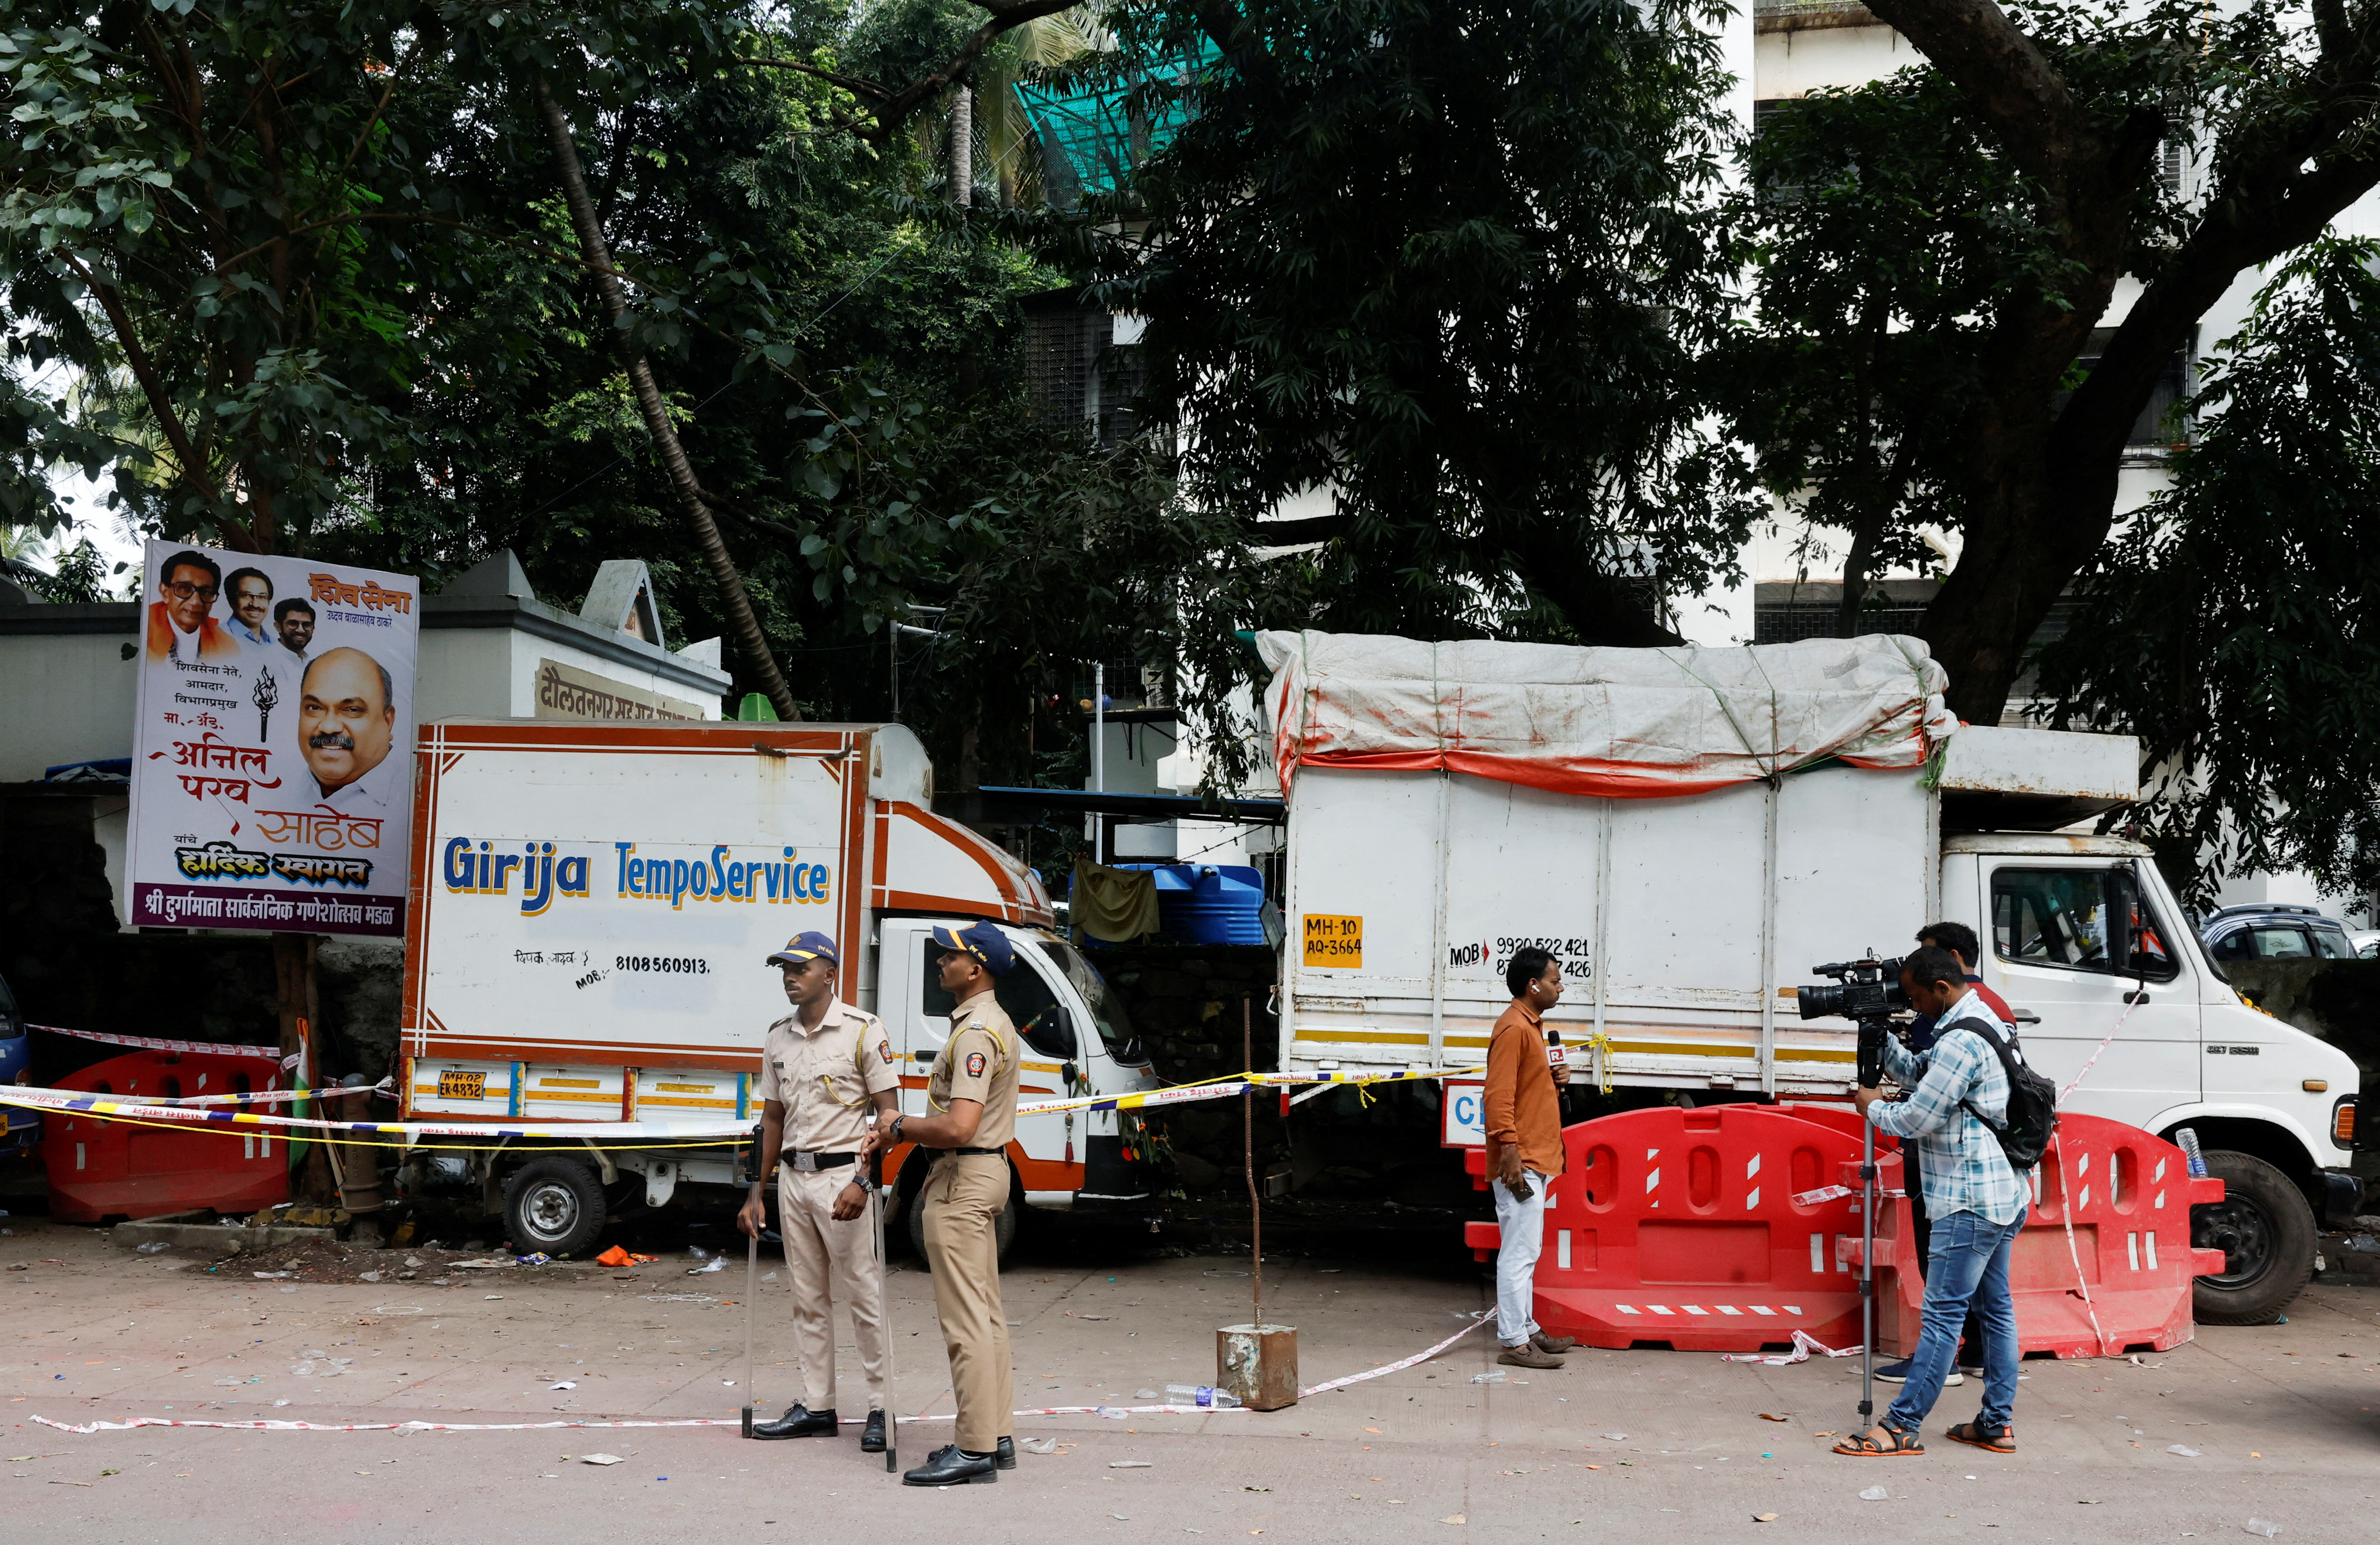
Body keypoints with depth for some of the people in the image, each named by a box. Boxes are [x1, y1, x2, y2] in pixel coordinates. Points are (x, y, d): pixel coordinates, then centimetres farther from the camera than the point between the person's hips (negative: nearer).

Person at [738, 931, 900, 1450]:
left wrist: (862, 1182, -19)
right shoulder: (778, 1038, 12)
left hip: (842, 1174, -6)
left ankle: (882, 1407, 3)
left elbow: (888, 1113, -9)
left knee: (865, 1295, -4)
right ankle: (817, 1407, 18)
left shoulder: (864, 1031, -7)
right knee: (808, 1300, 11)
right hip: (793, 1176, 6)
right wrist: (758, 1191, 14)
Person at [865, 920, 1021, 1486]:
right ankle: (997, 1436, 20)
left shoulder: (976, 1032, -20)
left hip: (963, 1180, -11)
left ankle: (975, 1450, -5)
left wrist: (901, 1127, -11)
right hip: (986, 1170, 11)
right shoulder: (993, 1023, 15)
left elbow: (957, 1129, -28)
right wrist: (905, 1131, 8)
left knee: (965, 1319, -8)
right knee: (985, 1313, 14)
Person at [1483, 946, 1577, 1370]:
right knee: (1520, 1252, -8)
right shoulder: (1513, 1028, -15)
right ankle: (1515, 1343, -5)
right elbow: (1499, 1095, -21)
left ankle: (1527, 1330, 23)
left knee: (1525, 1252, 15)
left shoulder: (1531, 1025, 17)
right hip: (1520, 1161, -11)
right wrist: (1509, 1152, -25)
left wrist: (1554, 1079, 7)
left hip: (1535, 1159, 11)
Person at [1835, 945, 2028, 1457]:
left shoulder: (1961, 1041, -19)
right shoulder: (1989, 1027, 15)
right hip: (2005, 1196, 11)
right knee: (1995, 1308, 12)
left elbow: (1917, 1118, -18)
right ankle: (1997, 1424, 18)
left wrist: (1874, 1108, 1)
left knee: (1944, 1312, -8)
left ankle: (1901, 1427, -7)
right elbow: (1916, 1074, 21)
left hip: (1972, 1202, -11)